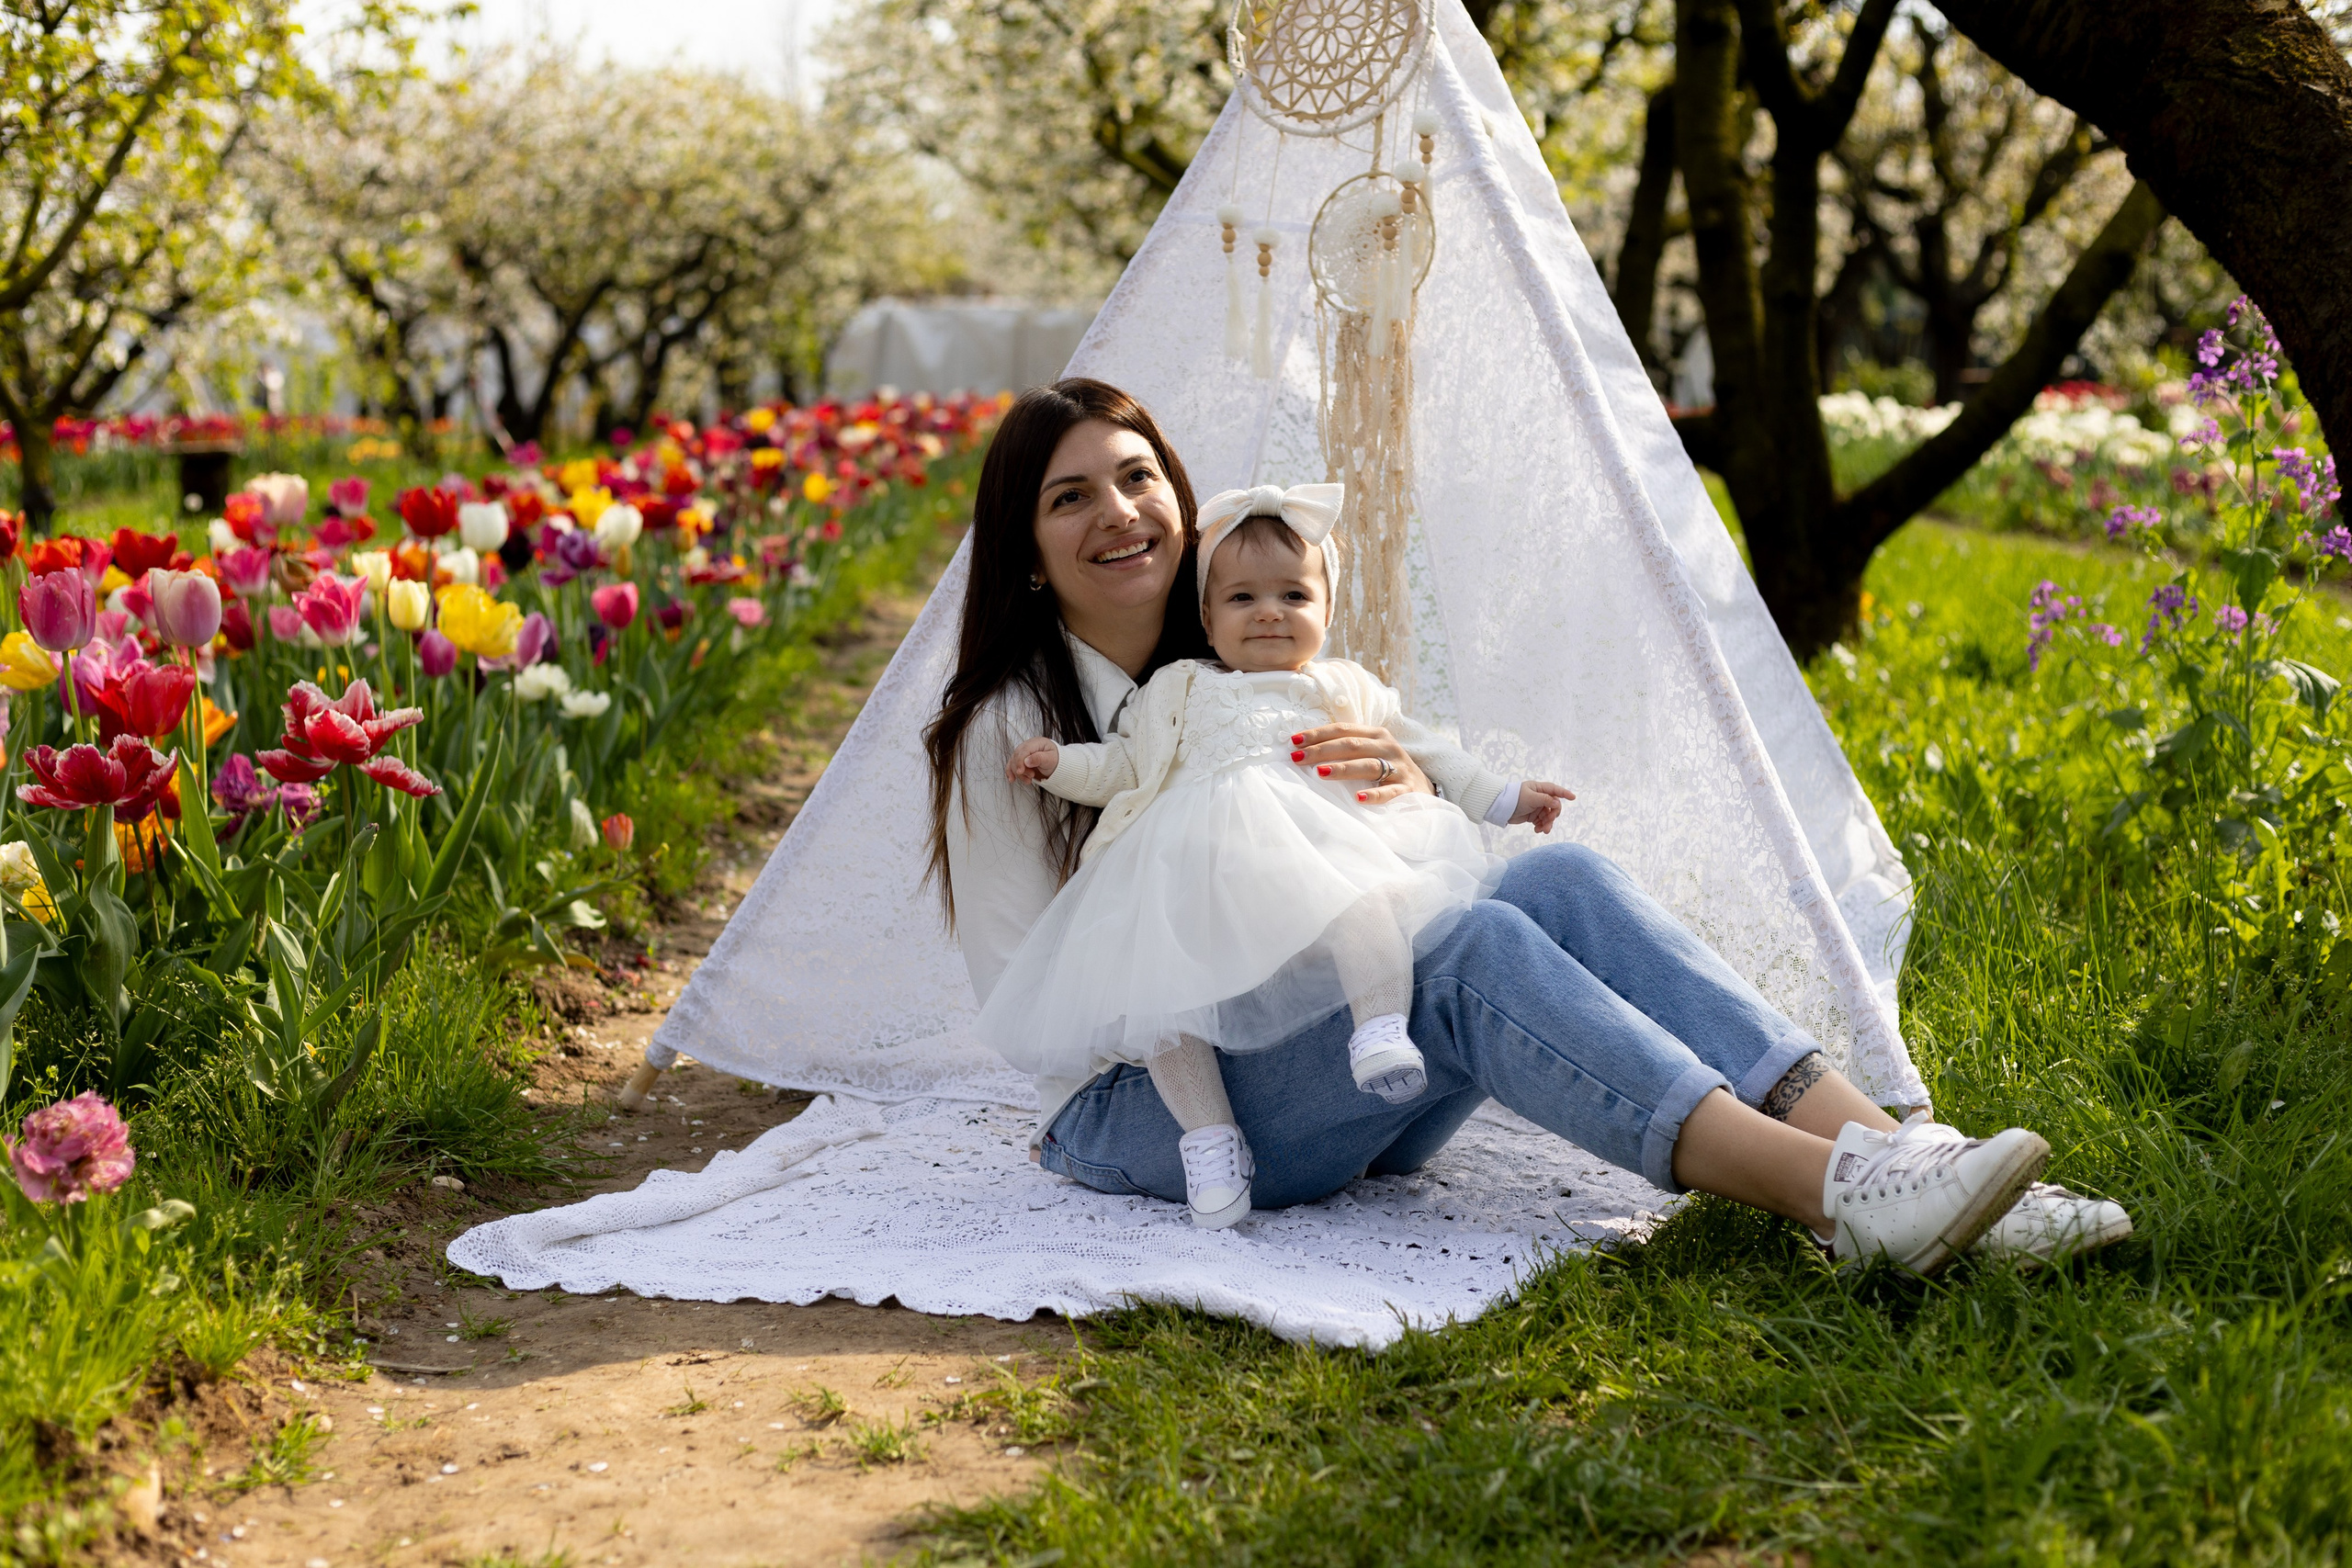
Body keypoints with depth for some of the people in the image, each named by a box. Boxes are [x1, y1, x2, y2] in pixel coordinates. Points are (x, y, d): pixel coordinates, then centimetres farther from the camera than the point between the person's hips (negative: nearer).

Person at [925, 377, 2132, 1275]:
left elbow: (1495, 806, 14)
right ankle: (1841, 1198, -47)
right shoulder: (1006, 733, -3)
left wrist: (1423, 780, -10)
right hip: (1138, 1113, -6)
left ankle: (1887, 1147, -38)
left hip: (1329, 1077, 6)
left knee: (1559, 879, -23)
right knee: (1473, 949, -32)